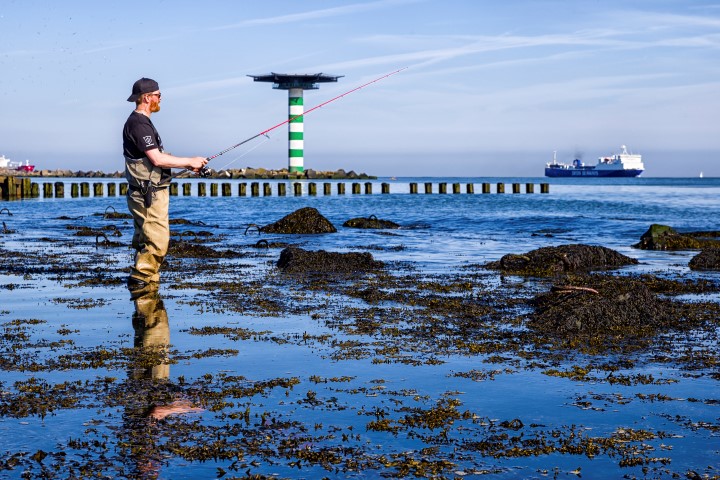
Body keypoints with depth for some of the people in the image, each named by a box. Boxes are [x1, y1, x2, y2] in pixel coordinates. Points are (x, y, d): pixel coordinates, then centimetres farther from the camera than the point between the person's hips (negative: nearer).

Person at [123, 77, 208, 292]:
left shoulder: (142, 122, 18)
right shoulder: (138, 124, -16)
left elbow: (160, 155, 21)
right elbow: (157, 159, -23)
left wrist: (188, 165, 11)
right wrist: (190, 161, -13)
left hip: (150, 192, 11)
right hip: (148, 194, -11)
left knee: (145, 239, 14)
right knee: (157, 241, -10)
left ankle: (147, 281, 21)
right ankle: (140, 280, -5)